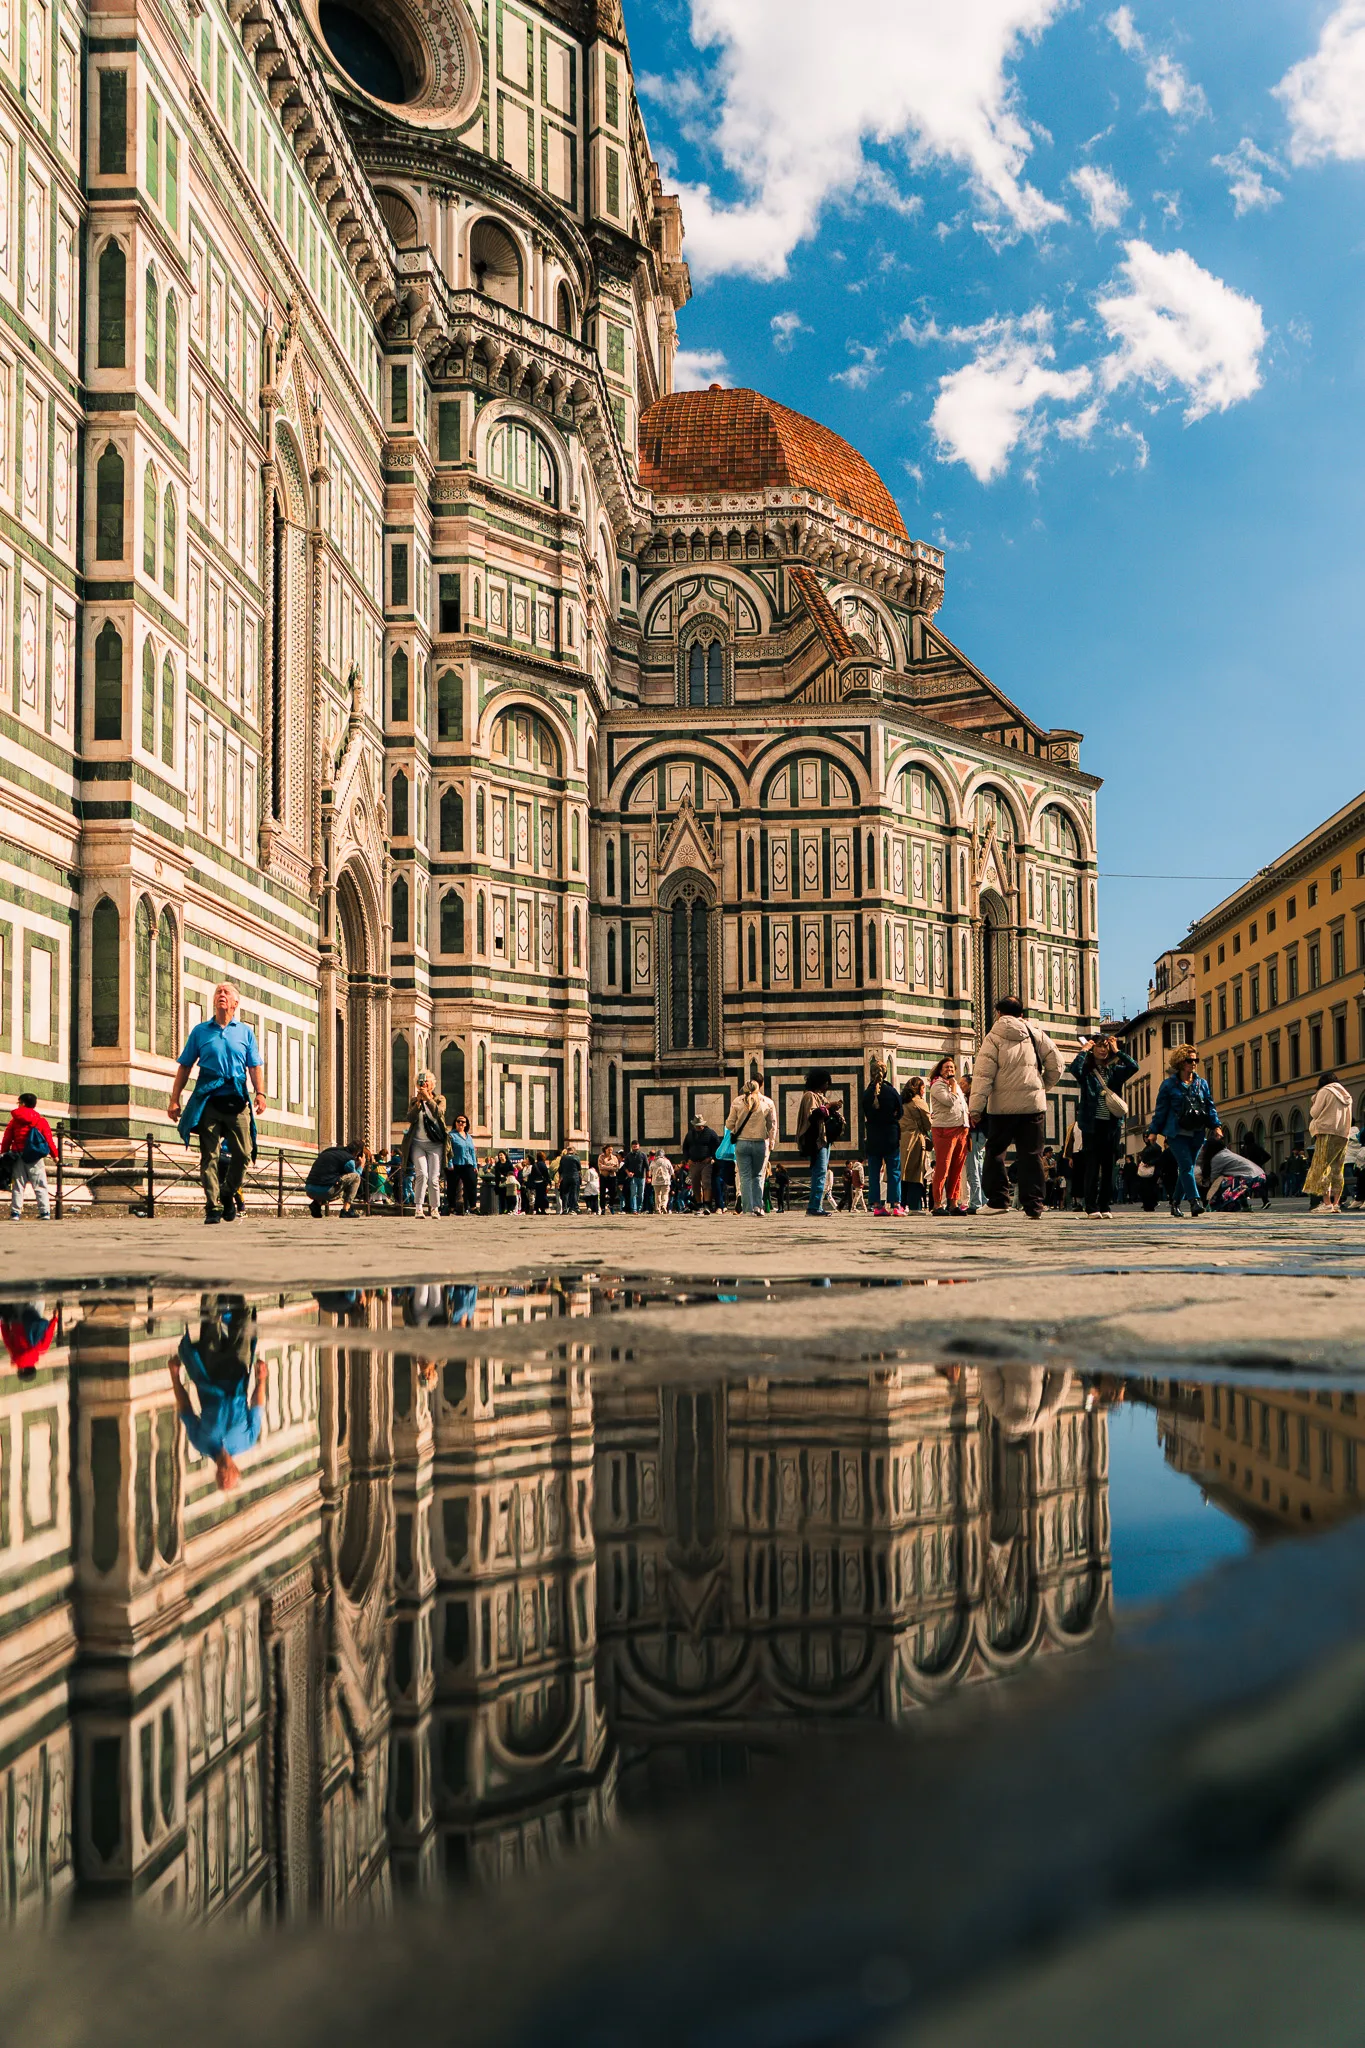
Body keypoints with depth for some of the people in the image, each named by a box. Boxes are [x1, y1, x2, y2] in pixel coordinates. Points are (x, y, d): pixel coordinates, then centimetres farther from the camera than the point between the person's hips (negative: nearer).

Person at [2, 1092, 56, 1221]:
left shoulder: (14, 1120, 5)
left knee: (17, 1187, 7)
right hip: (35, 1157, -1)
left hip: (18, 1156, 1)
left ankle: (15, 1213, 3)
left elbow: (6, 1139, 4)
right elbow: (49, 1140, -1)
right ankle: (45, 1212, -7)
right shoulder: (41, 1121, 1)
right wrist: (54, 1155, 7)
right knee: (40, 1186, 0)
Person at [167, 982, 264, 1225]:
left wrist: (260, 1093, -7)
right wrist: (174, 1099, 5)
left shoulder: (245, 1032, 14)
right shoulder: (200, 1031, 12)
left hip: (237, 1100, 1)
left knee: (243, 1153, -4)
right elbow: (185, 1067, 11)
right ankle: (212, 1206, -1)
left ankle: (228, 1193, 19)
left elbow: (254, 1066, 9)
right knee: (209, 1155, -4)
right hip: (208, 1100, -1)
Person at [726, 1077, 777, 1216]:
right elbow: (773, 1125, 5)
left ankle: (748, 1209, 0)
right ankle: (758, 1206, 3)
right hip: (761, 1143, 1)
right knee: (758, 1176, 12)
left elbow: (730, 1124, 3)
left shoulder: (737, 1102, 1)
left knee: (745, 1177, 3)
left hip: (742, 1143, -1)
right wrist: (771, 1143, 14)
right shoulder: (768, 1102, 3)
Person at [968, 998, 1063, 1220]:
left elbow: (983, 1074, -8)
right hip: (1034, 1104, 3)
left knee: (995, 1152, 11)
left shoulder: (993, 1038, -1)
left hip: (1003, 1105, -3)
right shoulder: (1036, 1035, 9)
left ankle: (998, 1199, 5)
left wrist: (976, 1107, -10)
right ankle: (1033, 1204, 2)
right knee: (1031, 1155, 5)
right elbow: (1056, 1065, 9)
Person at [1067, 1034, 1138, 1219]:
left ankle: (1104, 1206, 10)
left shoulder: (1115, 1071, 11)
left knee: (1108, 1168, 5)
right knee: (1092, 1167, -4)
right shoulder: (1086, 1071, 3)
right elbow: (1073, 1068, -19)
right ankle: (1092, 1208, 0)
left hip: (1112, 1125, 3)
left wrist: (1117, 1051, -1)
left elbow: (1134, 1067, -6)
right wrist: (1084, 1050, -8)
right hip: (1092, 1125, -3)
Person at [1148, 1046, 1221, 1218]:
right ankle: (1195, 1201, -23)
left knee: (1186, 1169, 7)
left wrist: (1216, 1125, 2)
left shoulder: (1202, 1084, 11)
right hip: (1176, 1133, -4)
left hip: (1196, 1134, 4)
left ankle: (1175, 1203, 18)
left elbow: (1210, 1106, 14)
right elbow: (1161, 1109, 3)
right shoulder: (1169, 1084, 1)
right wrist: (1154, 1131, 2)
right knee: (1187, 1166, -16)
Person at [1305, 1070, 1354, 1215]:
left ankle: (1327, 1204, -17)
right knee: (1337, 1170, 8)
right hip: (1343, 1136, 7)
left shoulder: (1324, 1091, -1)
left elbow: (1314, 1113, -3)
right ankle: (1336, 1204, 1)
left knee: (1321, 1168, -8)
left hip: (1327, 1134, -7)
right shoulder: (1345, 1096, 20)